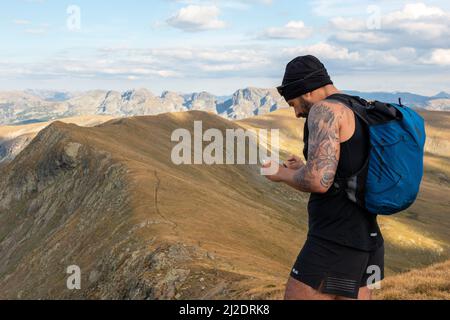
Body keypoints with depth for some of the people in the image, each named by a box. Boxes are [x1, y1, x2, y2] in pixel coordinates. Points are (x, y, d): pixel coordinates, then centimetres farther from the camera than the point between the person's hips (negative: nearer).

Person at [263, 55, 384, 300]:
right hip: (365, 241, 9)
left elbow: (318, 182, -25)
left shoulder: (326, 109, -12)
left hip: (333, 244, -9)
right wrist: (304, 171, 20)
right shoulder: (362, 117, 17)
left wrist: (283, 174, -4)